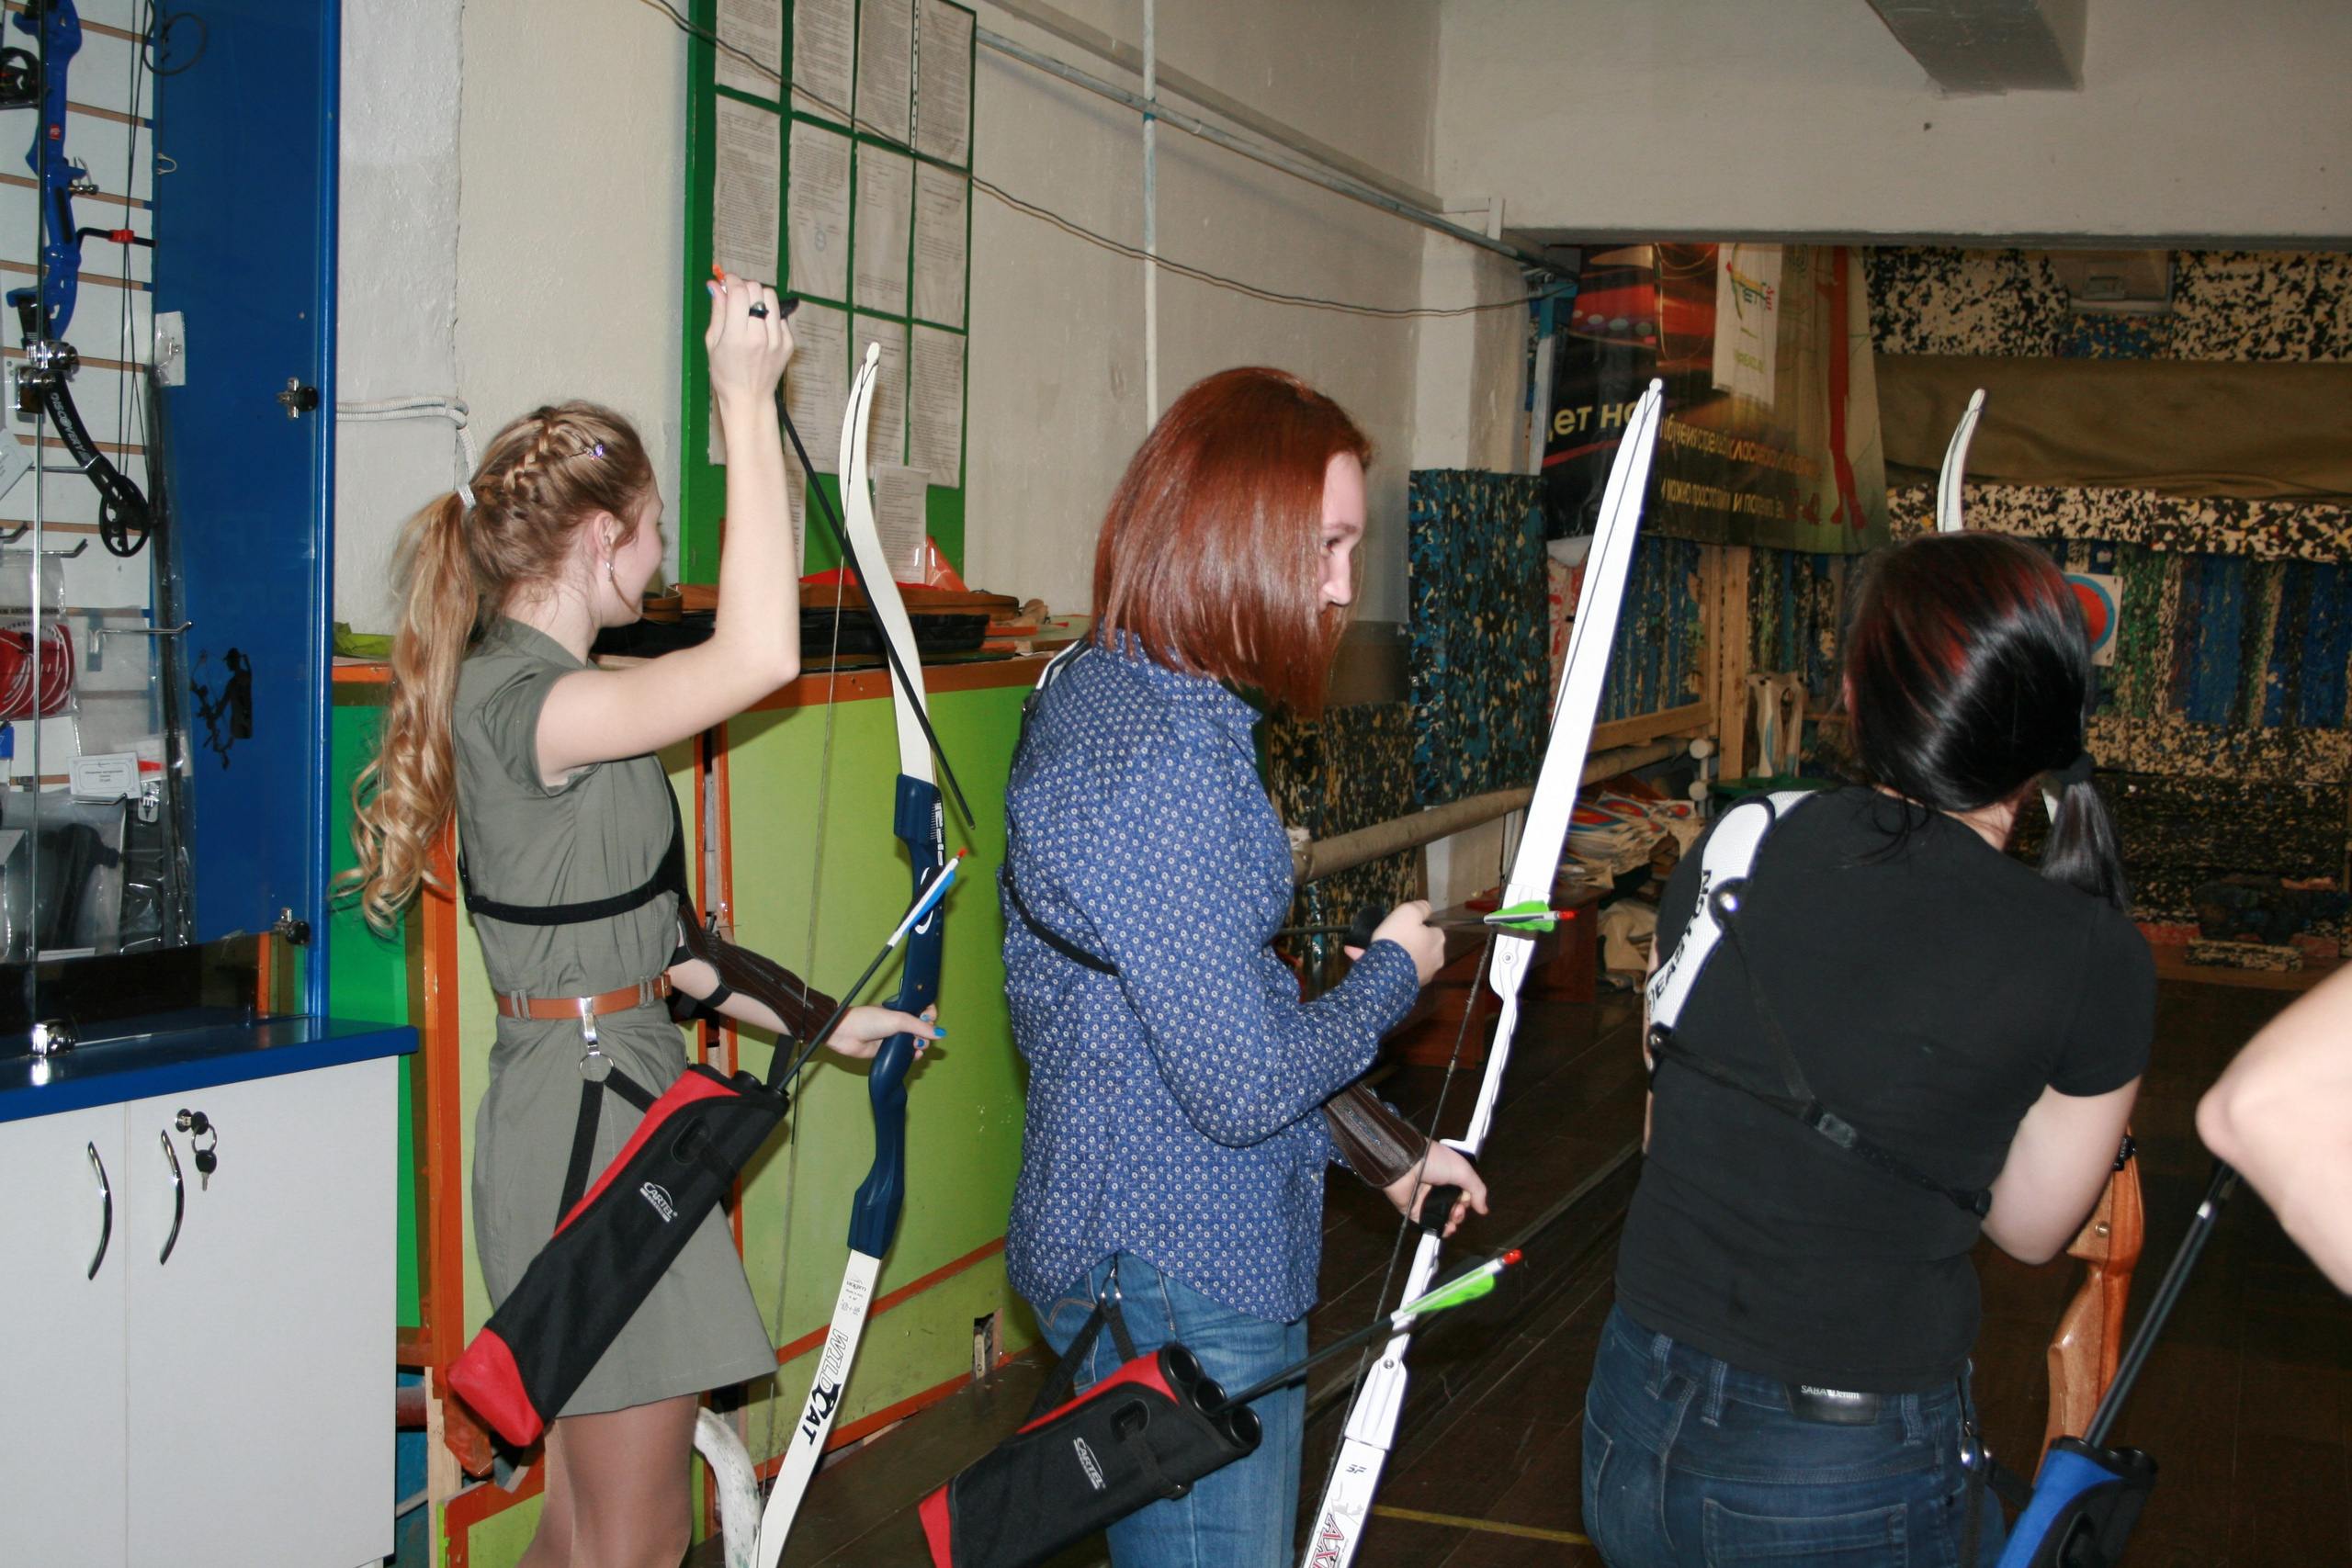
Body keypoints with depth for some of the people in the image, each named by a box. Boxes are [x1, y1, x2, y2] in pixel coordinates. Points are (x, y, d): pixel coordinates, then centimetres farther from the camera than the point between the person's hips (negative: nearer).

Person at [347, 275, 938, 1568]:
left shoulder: (524, 689, 14)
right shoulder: (518, 700, -19)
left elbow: (633, 933, 17)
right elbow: (758, 655, -34)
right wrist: (747, 399, -27)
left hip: (597, 1089, 10)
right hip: (590, 1114, -10)